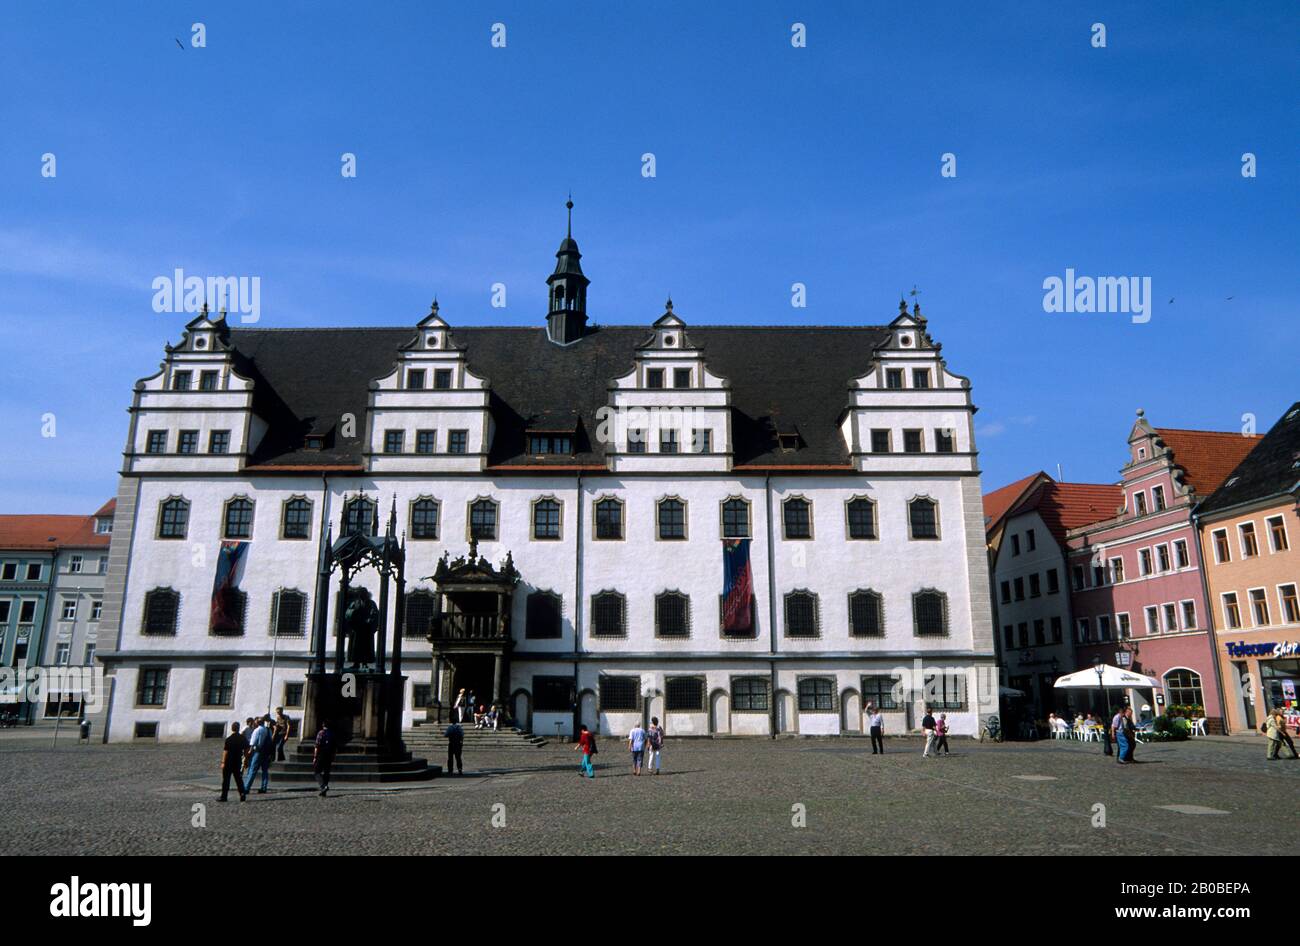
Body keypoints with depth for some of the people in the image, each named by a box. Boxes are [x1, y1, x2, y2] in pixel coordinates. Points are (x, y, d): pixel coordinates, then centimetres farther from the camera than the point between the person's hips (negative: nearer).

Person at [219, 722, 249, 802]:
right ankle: (242, 795, 4)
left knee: (226, 779, 6)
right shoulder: (243, 738, 1)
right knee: (239, 779, 12)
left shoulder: (228, 739, -14)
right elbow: (246, 750, 6)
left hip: (229, 762, -4)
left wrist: (223, 762, -9)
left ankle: (224, 796, 8)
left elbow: (225, 752, -14)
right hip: (238, 761, 4)